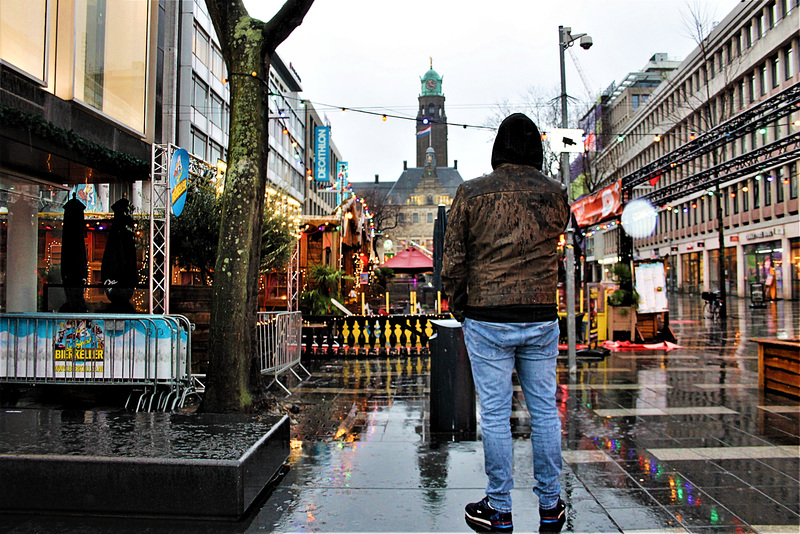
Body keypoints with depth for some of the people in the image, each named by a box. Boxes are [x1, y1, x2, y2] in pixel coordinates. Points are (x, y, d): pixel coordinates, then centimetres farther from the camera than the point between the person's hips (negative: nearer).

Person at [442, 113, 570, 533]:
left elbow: (452, 261, -3)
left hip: (487, 320, -2)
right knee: (544, 411, 12)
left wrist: (459, 309, 9)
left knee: (494, 413, 5)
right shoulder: (555, 194, 2)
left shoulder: (471, 193, -4)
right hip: (542, 319, 3)